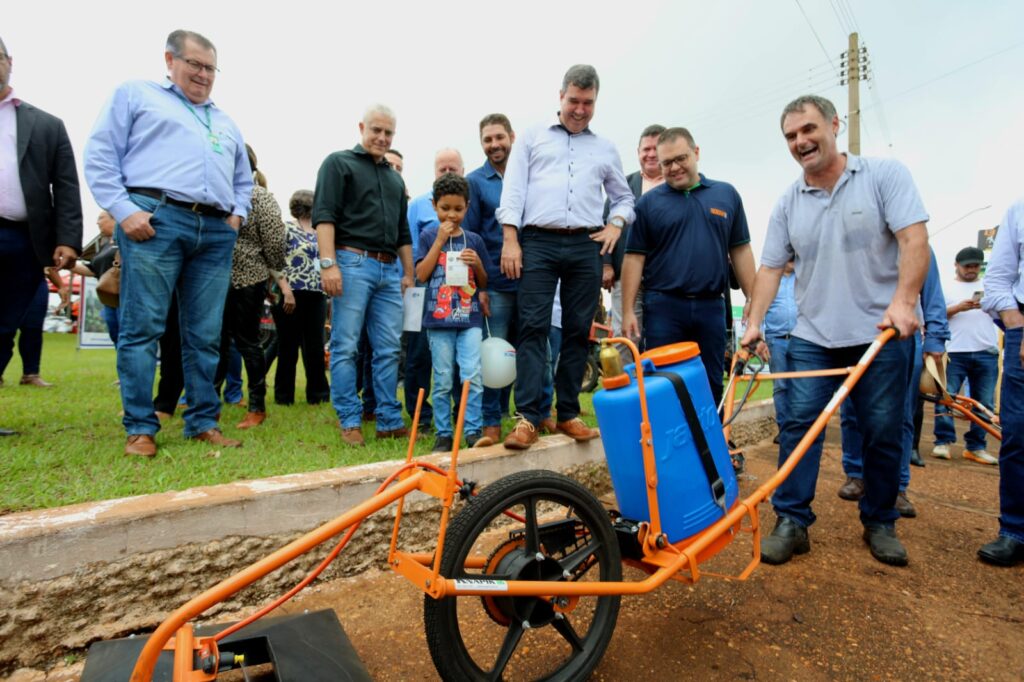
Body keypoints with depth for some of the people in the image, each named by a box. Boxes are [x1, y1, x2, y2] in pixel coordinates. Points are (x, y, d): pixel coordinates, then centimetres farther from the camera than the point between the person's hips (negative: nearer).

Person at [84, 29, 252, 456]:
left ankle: (203, 422, 10)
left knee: (205, 336, 3)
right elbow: (100, 156, 4)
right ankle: (140, 427, 1)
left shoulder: (225, 122, 29)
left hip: (216, 232, 5)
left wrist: (237, 213, 14)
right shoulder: (136, 94, 14)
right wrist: (124, 210, -8)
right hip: (155, 220, -4)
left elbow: (243, 178, 33)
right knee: (142, 329, -6)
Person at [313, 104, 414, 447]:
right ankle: (350, 421, 4)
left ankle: (390, 421, 9)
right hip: (353, 263, -6)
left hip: (389, 269, 6)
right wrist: (328, 263, -17)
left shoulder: (395, 178, 25)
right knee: (345, 347, -4)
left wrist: (409, 273, 18)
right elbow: (324, 216, -6)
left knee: (389, 350, 3)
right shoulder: (339, 163, 6)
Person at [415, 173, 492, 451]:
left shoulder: (474, 240, 9)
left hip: (470, 319, 1)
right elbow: (421, 274, -8)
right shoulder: (428, 236, 5)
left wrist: (477, 264, -8)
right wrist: (440, 240, -9)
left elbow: (484, 283, 13)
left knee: (473, 376, -8)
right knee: (443, 381, 5)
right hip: (438, 319, -1)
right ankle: (443, 434, 14)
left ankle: (473, 431, 2)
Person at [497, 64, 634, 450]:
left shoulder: (605, 149, 21)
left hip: (586, 247, 3)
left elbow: (624, 196, 27)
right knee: (533, 327, -10)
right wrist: (510, 239, -7)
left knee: (578, 331, 2)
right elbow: (513, 190, 5)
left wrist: (616, 223, 5)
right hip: (538, 243, -2)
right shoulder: (532, 138, 14)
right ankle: (527, 418, -9)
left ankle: (568, 414, 12)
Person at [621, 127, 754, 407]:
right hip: (663, 307, -2)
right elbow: (634, 257, 1)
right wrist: (628, 311, -5)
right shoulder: (649, 202, 3)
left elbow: (740, 250, 10)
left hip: (711, 307, 2)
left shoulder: (727, 195, 9)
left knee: (711, 386, 10)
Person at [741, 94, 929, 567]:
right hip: (812, 337, 3)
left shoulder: (885, 175, -2)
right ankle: (792, 522, 6)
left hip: (883, 334, -2)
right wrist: (754, 323, -4)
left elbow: (914, 239, -11)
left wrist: (903, 301, -24)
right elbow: (770, 267, 6)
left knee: (883, 434, 6)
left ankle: (880, 524, 24)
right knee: (798, 426, -2)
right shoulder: (788, 203, 7)